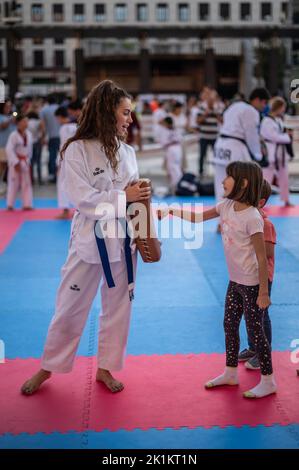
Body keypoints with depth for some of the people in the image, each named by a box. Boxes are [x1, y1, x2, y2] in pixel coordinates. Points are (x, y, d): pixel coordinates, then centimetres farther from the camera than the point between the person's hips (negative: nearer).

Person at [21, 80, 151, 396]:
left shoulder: (126, 151, 5)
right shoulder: (77, 150, -12)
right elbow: (82, 199, -19)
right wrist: (123, 197, -19)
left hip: (123, 239, 5)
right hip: (89, 240, -5)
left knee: (118, 305, 13)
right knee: (70, 307, 6)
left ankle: (106, 368, 30)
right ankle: (48, 368, 25)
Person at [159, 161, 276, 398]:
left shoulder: (252, 217, -23)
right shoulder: (227, 205, 1)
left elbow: (262, 257, -21)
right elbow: (199, 217, 14)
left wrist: (264, 292, -20)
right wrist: (171, 211, 3)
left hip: (251, 283, -8)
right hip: (235, 281, 8)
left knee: (255, 330, 1)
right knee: (230, 325, 17)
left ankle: (268, 381, 15)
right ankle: (230, 374, 32)